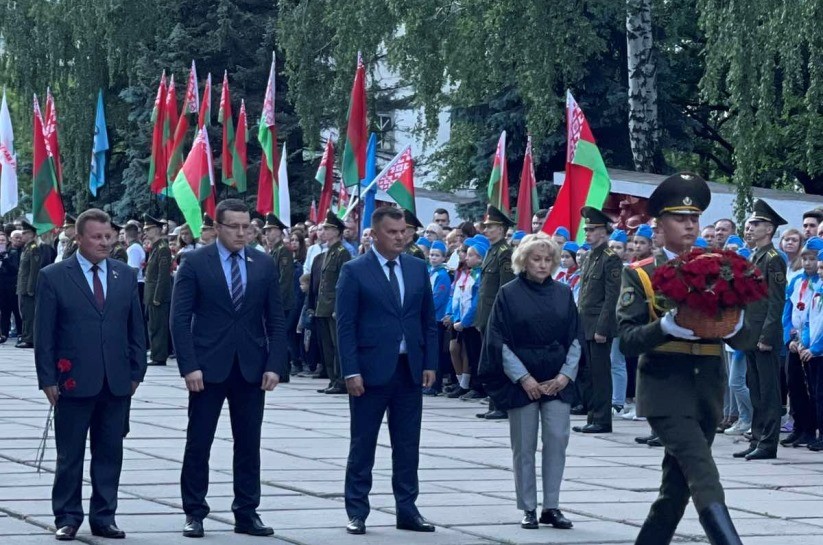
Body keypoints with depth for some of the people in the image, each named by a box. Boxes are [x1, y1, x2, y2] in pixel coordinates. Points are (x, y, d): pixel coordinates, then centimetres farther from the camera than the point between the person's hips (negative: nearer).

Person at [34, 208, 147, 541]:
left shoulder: (125, 276, 9)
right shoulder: (53, 277, -2)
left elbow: (136, 328, 12)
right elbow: (44, 334, -2)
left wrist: (136, 372, 6)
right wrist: (48, 379, -7)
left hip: (116, 382, 3)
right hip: (74, 382, -3)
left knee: (110, 453, 7)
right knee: (70, 455, 3)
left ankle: (104, 517, 15)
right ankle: (67, 517, 11)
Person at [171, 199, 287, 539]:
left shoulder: (264, 265, 6)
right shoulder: (195, 263, -2)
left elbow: (275, 320, 7)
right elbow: (180, 319, -5)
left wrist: (275, 365, -3)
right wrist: (189, 366, -13)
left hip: (252, 368, 3)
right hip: (208, 367, -2)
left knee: (249, 444, 6)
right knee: (198, 444, 2)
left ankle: (247, 513, 13)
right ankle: (194, 513, 10)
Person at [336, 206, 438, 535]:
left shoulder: (417, 268, 9)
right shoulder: (354, 271, -4)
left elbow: (428, 320, 12)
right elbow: (345, 325, -7)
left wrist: (430, 363, 4)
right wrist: (351, 371, -13)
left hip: (410, 369, 4)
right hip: (370, 370, -4)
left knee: (408, 446, 8)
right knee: (362, 446, 3)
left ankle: (407, 510, 14)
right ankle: (357, 512, 9)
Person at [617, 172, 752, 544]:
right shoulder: (640, 276, 2)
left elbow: (745, 341, 8)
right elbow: (627, 340, -8)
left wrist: (734, 325, -16)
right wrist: (667, 326, -25)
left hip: (708, 389, 5)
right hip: (665, 388, -5)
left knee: (677, 486, 10)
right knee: (704, 478, -20)